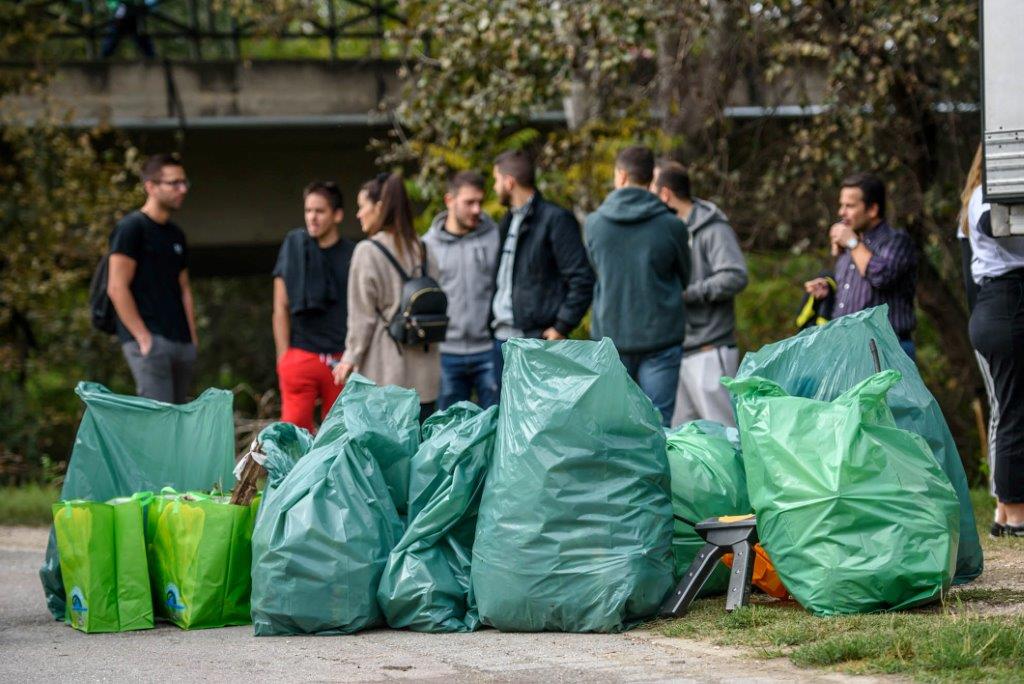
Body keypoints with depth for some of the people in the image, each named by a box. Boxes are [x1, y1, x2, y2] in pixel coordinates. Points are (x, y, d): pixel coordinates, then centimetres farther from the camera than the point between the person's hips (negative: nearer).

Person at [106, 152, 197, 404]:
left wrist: (193, 338, 12)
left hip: (182, 345, 8)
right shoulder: (132, 228, -5)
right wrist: (143, 338, -15)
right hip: (150, 341, -8)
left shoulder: (176, 235, 20)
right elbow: (117, 288, -11)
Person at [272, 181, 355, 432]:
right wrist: (283, 358, 0)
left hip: (342, 361, 1)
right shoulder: (294, 247, 4)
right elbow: (281, 309, 5)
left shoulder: (352, 255, 3)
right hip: (301, 355, -1)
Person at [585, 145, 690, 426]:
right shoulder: (671, 226, -8)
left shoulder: (594, 224, -3)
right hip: (660, 337, -2)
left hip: (610, 333, 2)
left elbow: (599, 270, 9)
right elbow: (684, 277, 7)